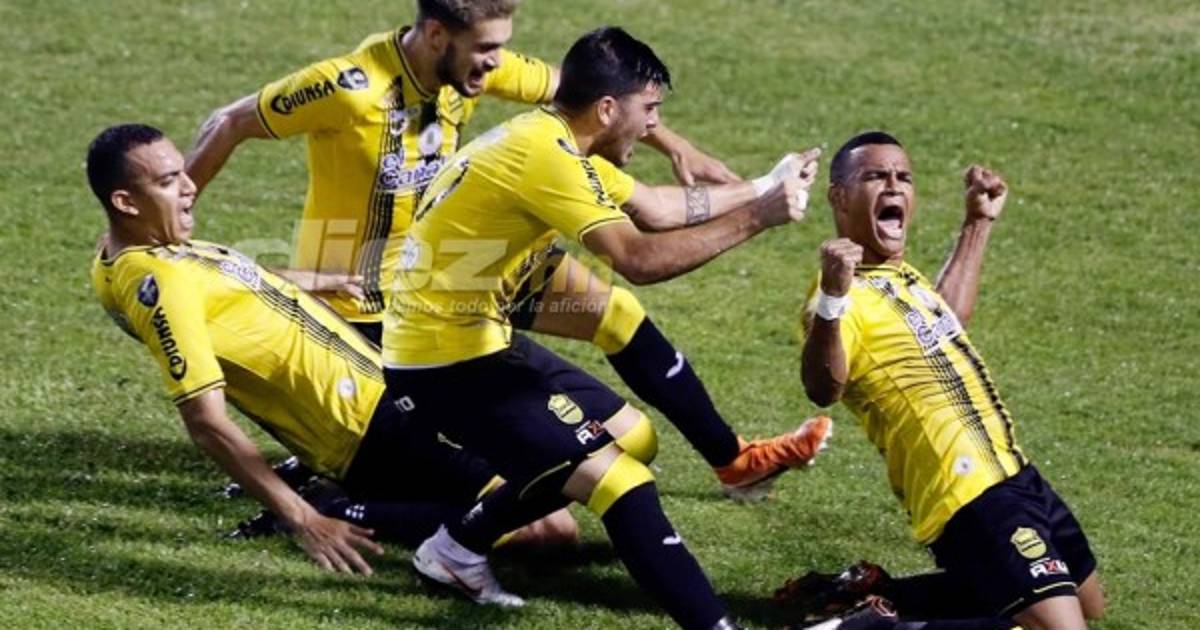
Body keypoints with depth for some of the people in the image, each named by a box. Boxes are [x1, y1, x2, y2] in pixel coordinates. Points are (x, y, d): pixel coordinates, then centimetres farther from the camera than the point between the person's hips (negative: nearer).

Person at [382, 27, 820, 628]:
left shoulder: (553, 140, 9)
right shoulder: (544, 154, -23)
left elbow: (654, 208, 20)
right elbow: (639, 258, -30)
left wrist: (763, 188, 17)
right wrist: (754, 217, -25)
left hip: (478, 340, 11)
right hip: (447, 361, -11)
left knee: (633, 438, 19)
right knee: (621, 481, -17)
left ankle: (459, 548, 28)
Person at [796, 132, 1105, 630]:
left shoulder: (897, 276, 13)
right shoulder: (849, 296, -19)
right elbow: (823, 390, -38)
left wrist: (978, 223, 34)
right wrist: (832, 300, -54)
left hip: (1011, 473, 10)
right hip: (968, 495, -10)